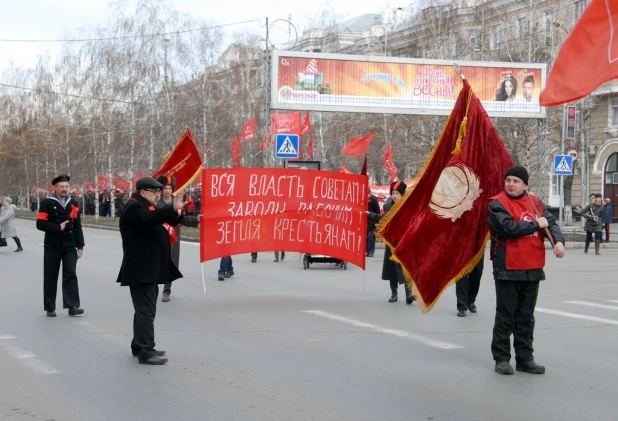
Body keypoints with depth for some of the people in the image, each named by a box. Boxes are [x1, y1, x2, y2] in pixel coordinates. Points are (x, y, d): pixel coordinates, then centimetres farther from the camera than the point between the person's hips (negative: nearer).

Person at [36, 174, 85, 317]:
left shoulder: (73, 205, 9)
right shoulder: (47, 204, -4)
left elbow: (77, 227, 10)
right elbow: (40, 224, -11)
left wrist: (80, 246, 5)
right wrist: (58, 227, -19)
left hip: (70, 247, 3)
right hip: (52, 247, -3)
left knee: (71, 274, -7)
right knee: (50, 277, 4)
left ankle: (73, 306, -9)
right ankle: (50, 308, 12)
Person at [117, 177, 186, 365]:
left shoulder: (146, 207, 21)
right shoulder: (134, 207, -12)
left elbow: (164, 221, 22)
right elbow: (148, 219, -33)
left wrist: (175, 212, 2)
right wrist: (173, 208, -39)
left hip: (149, 269, 11)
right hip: (140, 270, -11)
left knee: (144, 310, 16)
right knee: (146, 311, -13)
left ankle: (139, 345, 24)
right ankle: (146, 351, -13)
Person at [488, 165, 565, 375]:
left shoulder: (535, 203, 10)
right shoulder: (496, 204, -8)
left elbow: (551, 222, 5)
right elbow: (508, 227, -22)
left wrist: (558, 241, -16)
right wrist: (536, 224, -12)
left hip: (532, 269, 6)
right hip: (508, 270, -5)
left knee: (526, 317, 12)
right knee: (505, 315, 1)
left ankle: (525, 358, 20)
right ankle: (501, 358, 8)